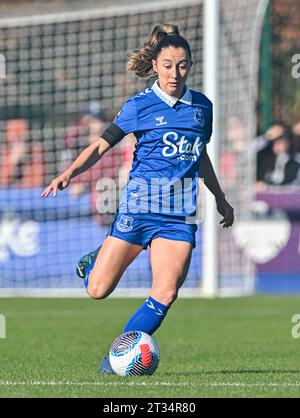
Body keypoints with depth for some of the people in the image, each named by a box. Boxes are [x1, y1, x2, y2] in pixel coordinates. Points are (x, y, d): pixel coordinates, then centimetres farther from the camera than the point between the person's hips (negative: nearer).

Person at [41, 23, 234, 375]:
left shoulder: (202, 107, 10)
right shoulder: (139, 105, -1)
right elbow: (101, 145, -1)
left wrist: (220, 199, 34)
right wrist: (68, 173, -17)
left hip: (179, 213, 2)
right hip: (139, 204, -2)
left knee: (166, 293, -15)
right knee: (98, 291, -3)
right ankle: (95, 260, 33)